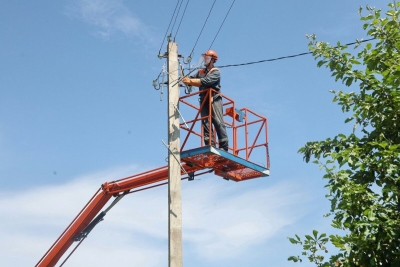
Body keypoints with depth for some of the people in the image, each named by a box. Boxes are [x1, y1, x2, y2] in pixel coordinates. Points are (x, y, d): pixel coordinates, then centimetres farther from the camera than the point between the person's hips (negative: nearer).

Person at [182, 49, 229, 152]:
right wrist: (185, 79, -11)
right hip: (204, 100, 6)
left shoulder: (215, 72, 1)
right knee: (205, 123, -5)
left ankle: (224, 146, -14)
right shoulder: (200, 72, 22)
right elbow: (192, 79, 11)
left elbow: (206, 81, -15)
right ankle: (210, 145, -9)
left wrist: (190, 81, -17)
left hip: (214, 99, -6)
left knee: (218, 122, -12)